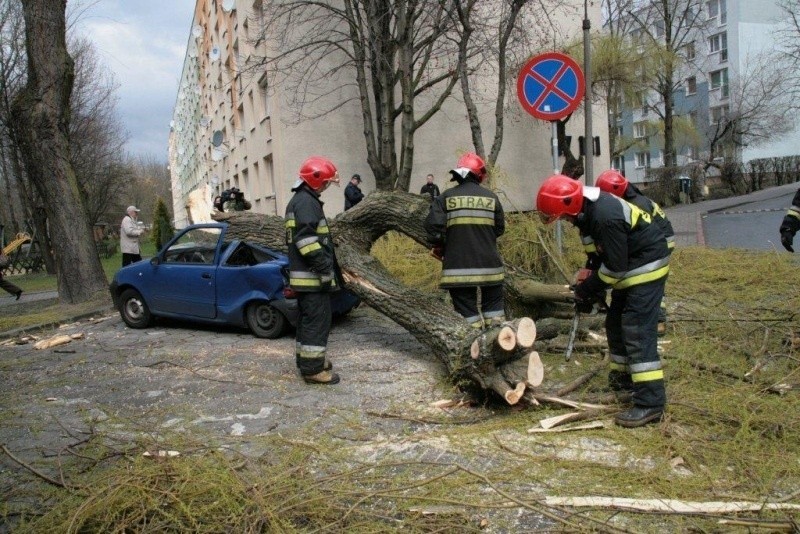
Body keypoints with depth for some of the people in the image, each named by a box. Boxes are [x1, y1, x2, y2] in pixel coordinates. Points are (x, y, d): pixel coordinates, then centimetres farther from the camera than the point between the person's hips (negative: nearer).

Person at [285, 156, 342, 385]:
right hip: (312, 274, -11)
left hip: (303, 274, 11)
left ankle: (305, 361, 27)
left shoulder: (298, 200, 19)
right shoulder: (307, 202, -15)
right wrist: (325, 269, -20)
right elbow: (308, 240, -23)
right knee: (318, 320, -6)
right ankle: (313, 368, -2)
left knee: (308, 319, 17)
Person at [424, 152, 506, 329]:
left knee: (466, 308, 3)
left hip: (459, 266, -2)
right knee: (493, 303, 16)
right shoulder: (491, 197, 3)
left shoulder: (446, 197, -2)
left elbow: (433, 225, -10)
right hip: (489, 264, 2)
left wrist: (439, 246, 7)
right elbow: (499, 228, 8)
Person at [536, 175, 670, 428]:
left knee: (637, 331, -14)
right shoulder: (588, 210, 1)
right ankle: (623, 378, 29)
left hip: (646, 267, -10)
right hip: (629, 267, 10)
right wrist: (590, 285, 7)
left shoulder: (605, 216, -30)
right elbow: (600, 251, 13)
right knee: (616, 324, 15)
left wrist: (587, 289, -11)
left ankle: (651, 402, -14)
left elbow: (615, 265, -24)